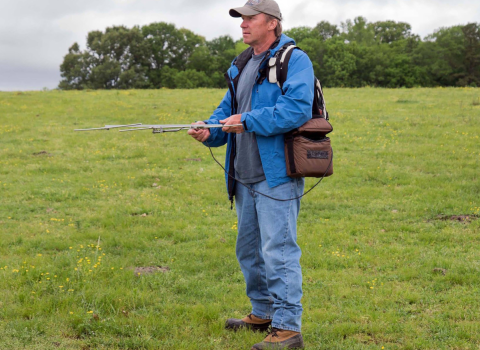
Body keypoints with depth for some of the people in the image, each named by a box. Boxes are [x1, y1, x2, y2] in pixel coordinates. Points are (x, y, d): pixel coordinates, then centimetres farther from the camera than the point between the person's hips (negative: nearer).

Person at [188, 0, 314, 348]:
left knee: (279, 251, -10)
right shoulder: (241, 65, 17)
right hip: (245, 176, 9)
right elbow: (228, 109, 22)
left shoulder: (294, 60, -10)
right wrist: (210, 130, 0)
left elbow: (297, 109, -23)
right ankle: (263, 313, 33)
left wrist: (247, 121, -21)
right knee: (249, 249, 18)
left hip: (276, 176, -9)